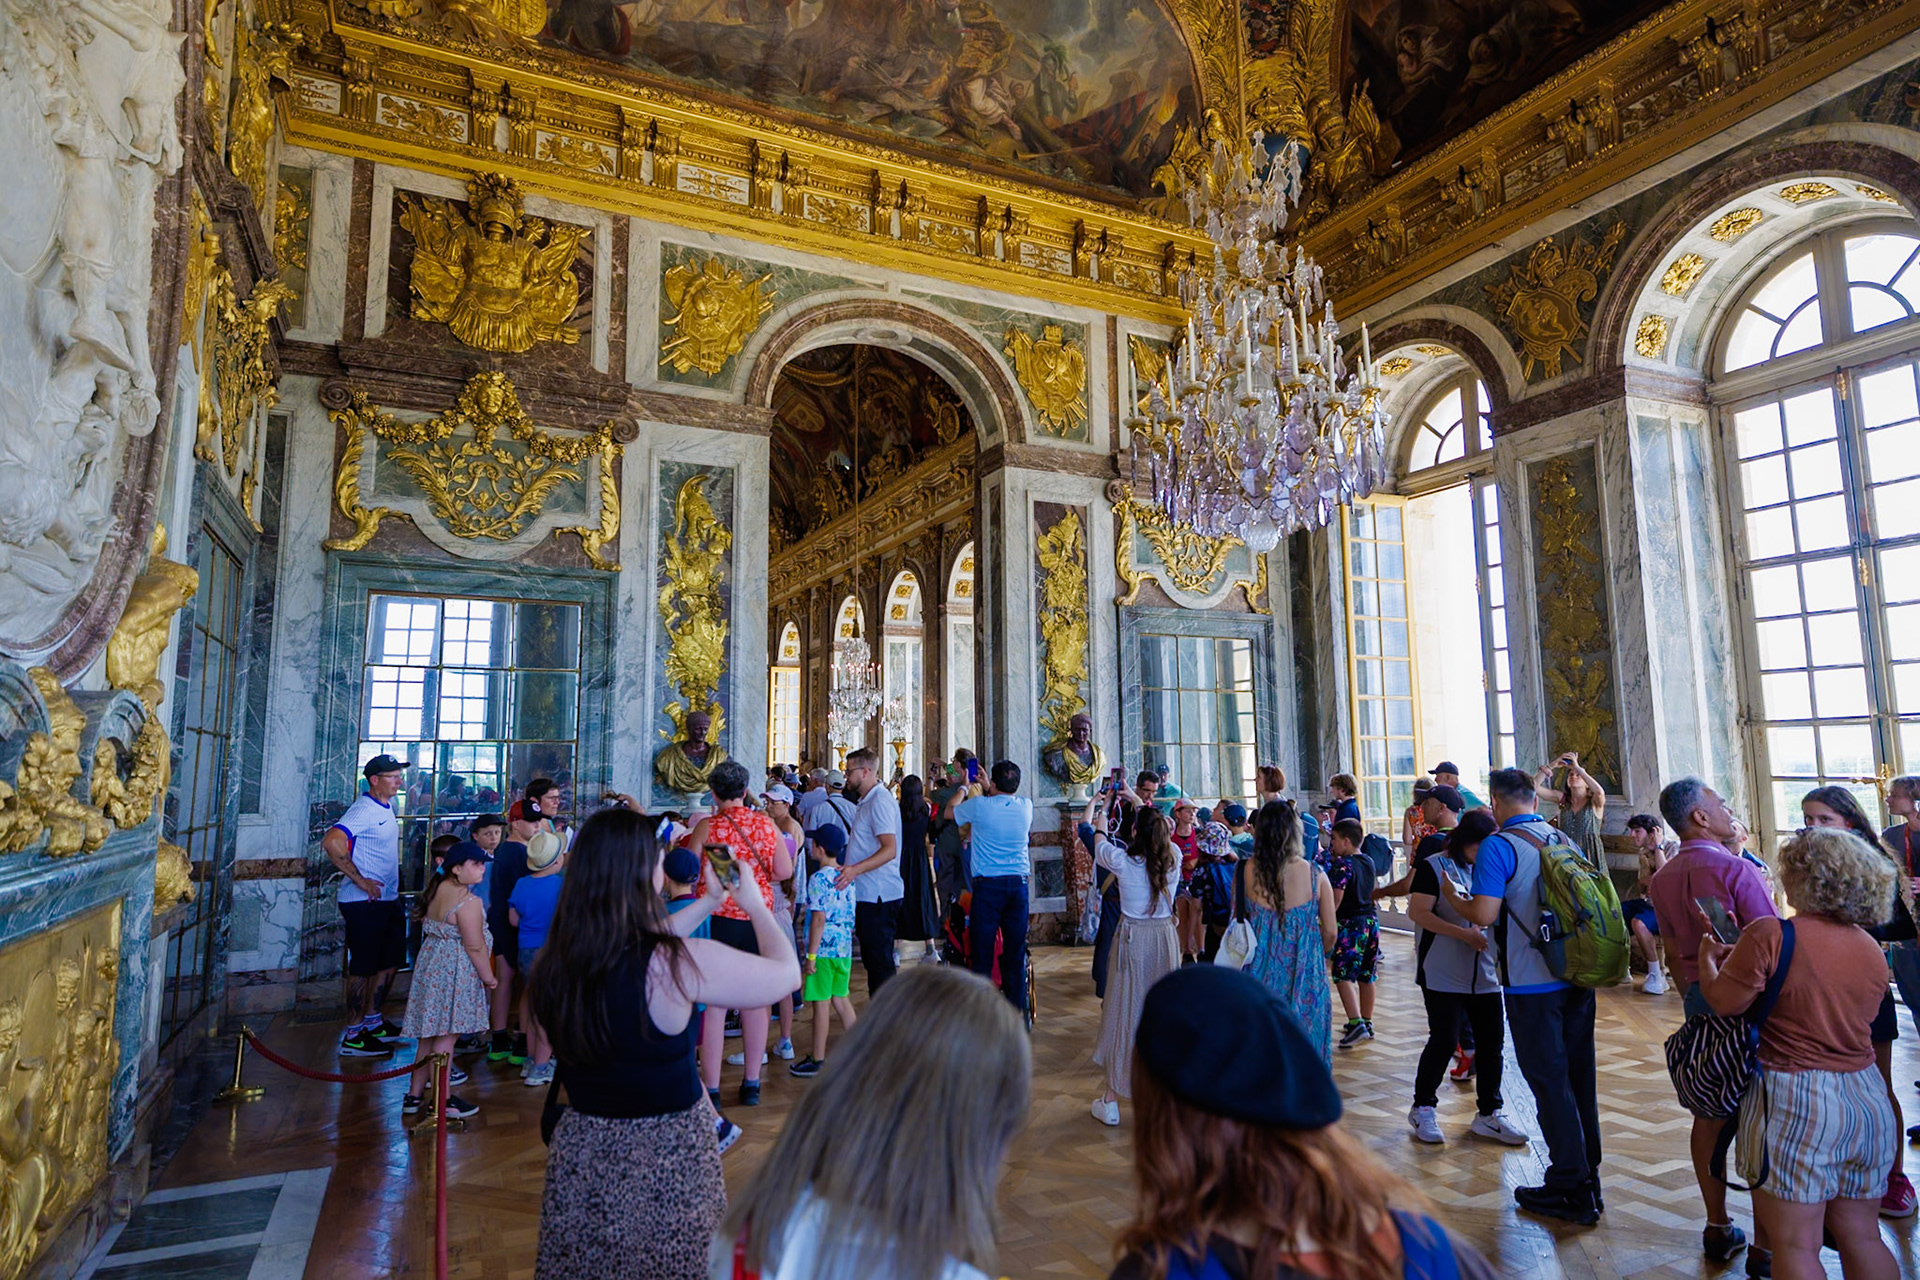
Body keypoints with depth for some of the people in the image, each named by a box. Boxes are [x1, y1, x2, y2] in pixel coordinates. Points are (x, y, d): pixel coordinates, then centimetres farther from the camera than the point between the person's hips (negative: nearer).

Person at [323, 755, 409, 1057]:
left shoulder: (386, 806, 11)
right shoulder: (364, 810, -18)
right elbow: (331, 842, -31)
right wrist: (360, 880, -25)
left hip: (388, 899, 9)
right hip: (365, 903, -9)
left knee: (390, 961, 17)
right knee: (364, 966, -1)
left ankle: (372, 1021, 31)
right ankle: (353, 1036, 10)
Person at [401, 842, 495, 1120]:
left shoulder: (436, 889, 7)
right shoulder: (467, 901, -20)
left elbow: (426, 924, 17)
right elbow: (475, 946, -18)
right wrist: (488, 976, -7)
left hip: (431, 964, 9)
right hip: (454, 972, -9)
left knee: (429, 1035, 16)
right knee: (445, 1038, 0)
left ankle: (414, 1096, 25)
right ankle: (444, 1101, 9)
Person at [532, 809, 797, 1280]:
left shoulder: (559, 960, -9)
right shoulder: (681, 962, -27)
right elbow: (787, 973, -13)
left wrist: (707, 903, 18)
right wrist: (756, 905, 3)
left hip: (580, 1151, 6)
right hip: (666, 1160, -5)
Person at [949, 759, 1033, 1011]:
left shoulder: (979, 805, -8)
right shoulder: (1026, 806, 3)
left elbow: (949, 811, 12)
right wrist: (988, 786, 37)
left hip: (987, 885, -3)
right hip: (1019, 884, 4)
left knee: (982, 952, 2)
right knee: (1015, 952, 9)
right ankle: (1016, 1009, 14)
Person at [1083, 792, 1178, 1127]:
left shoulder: (1123, 860, -14)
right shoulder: (1173, 858, -6)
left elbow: (1098, 840, 7)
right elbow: (1160, 830, 16)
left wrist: (1100, 824, 30)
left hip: (1132, 939, -3)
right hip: (1165, 939, 3)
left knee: (1124, 1010, 4)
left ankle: (1111, 1099, 11)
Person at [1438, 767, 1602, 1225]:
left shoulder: (1499, 847, -15)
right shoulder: (1565, 841, 8)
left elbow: (1483, 913, -21)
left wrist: (1451, 895, -3)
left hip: (1532, 984, -7)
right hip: (1578, 977, 7)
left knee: (1550, 1082, 2)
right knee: (1579, 1077, 15)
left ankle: (1571, 1190, 10)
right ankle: (1588, 1179, 27)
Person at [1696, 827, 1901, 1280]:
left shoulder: (1771, 935, -17)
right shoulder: (1871, 950, 4)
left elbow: (1724, 1002, -12)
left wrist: (1708, 956, 7)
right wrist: (1740, 958, 19)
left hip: (1794, 1105, -6)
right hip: (1867, 1100, 7)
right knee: (1861, 1237, 17)